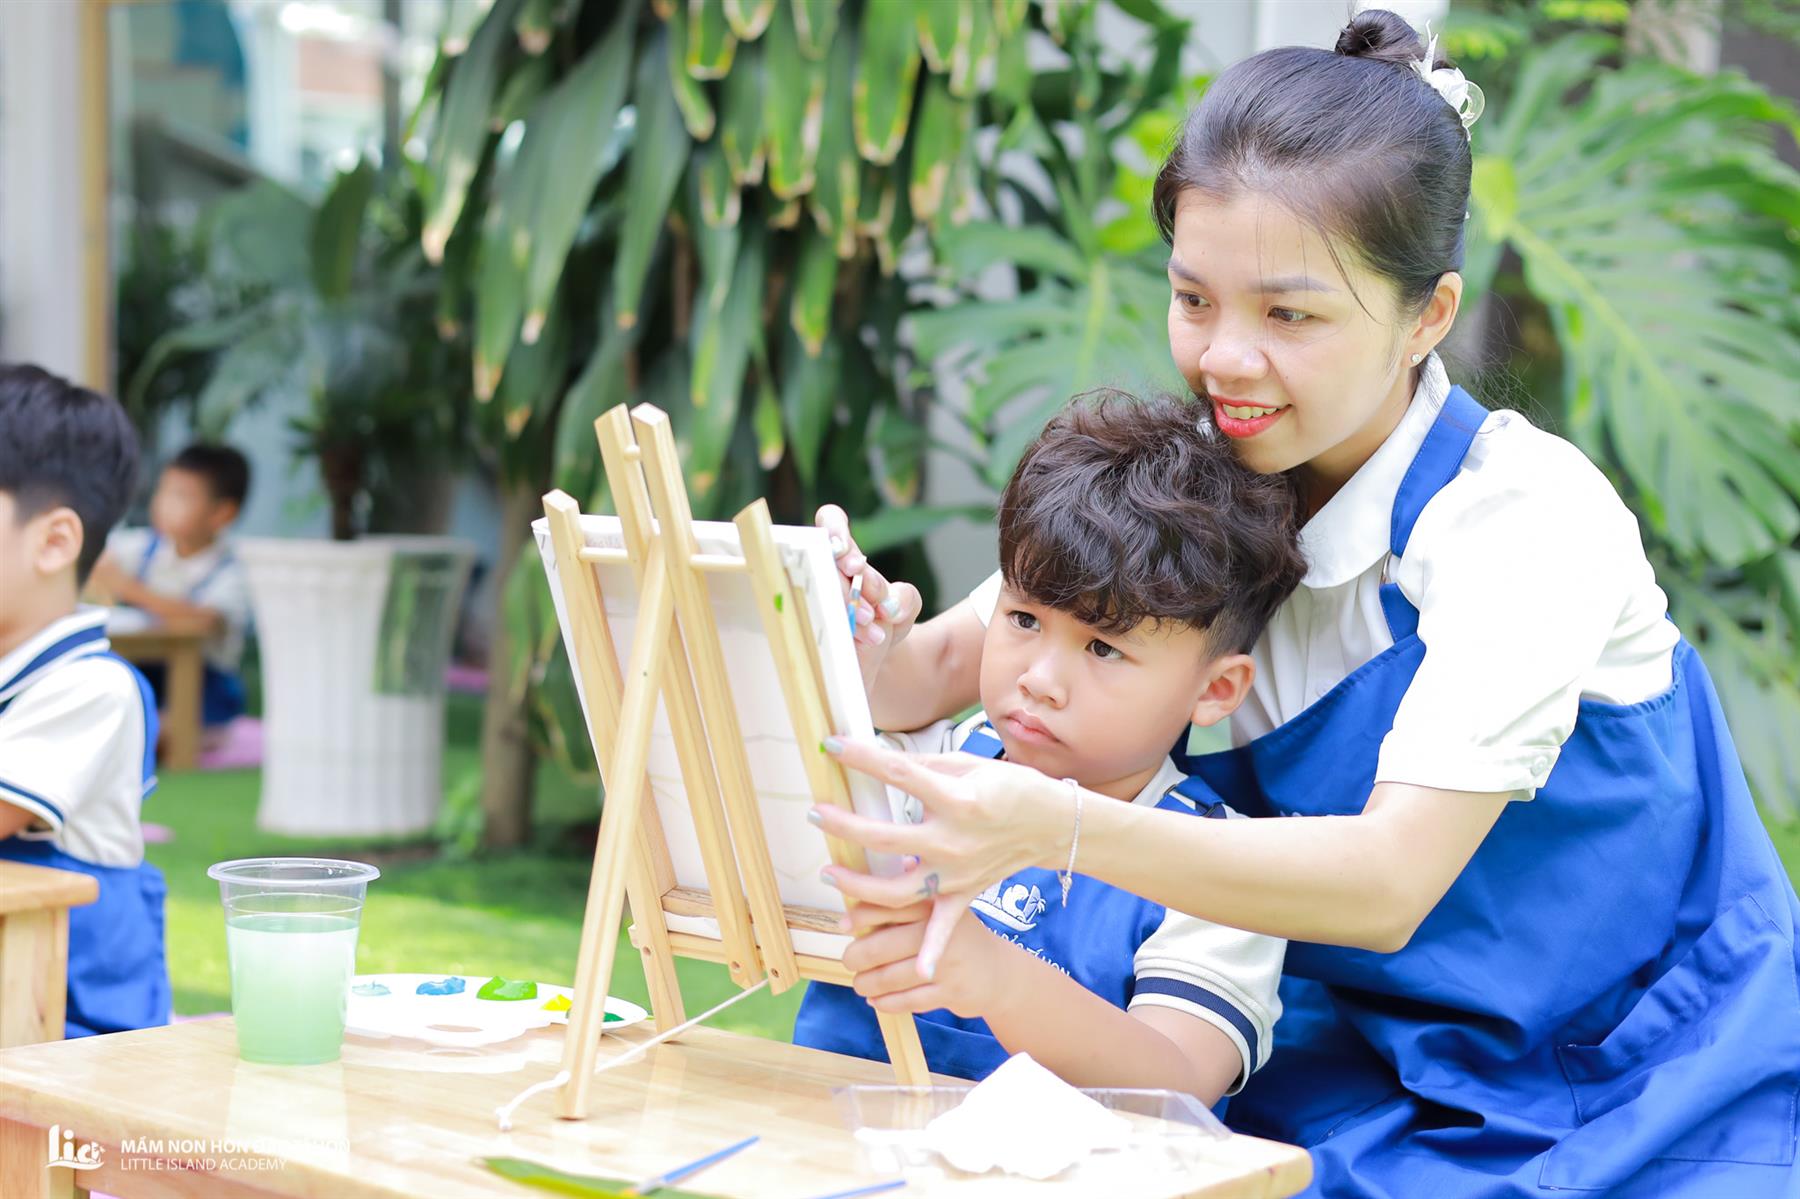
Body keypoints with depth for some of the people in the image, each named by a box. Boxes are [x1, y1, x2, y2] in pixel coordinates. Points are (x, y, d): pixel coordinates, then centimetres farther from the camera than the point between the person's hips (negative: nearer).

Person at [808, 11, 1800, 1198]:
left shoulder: (1528, 515, -21)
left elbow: (1389, 883, -29)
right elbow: (947, 667, -8)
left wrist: (1064, 830, -43)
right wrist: (871, 643, -33)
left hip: (1664, 1102, -3)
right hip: (1377, 1084, 4)